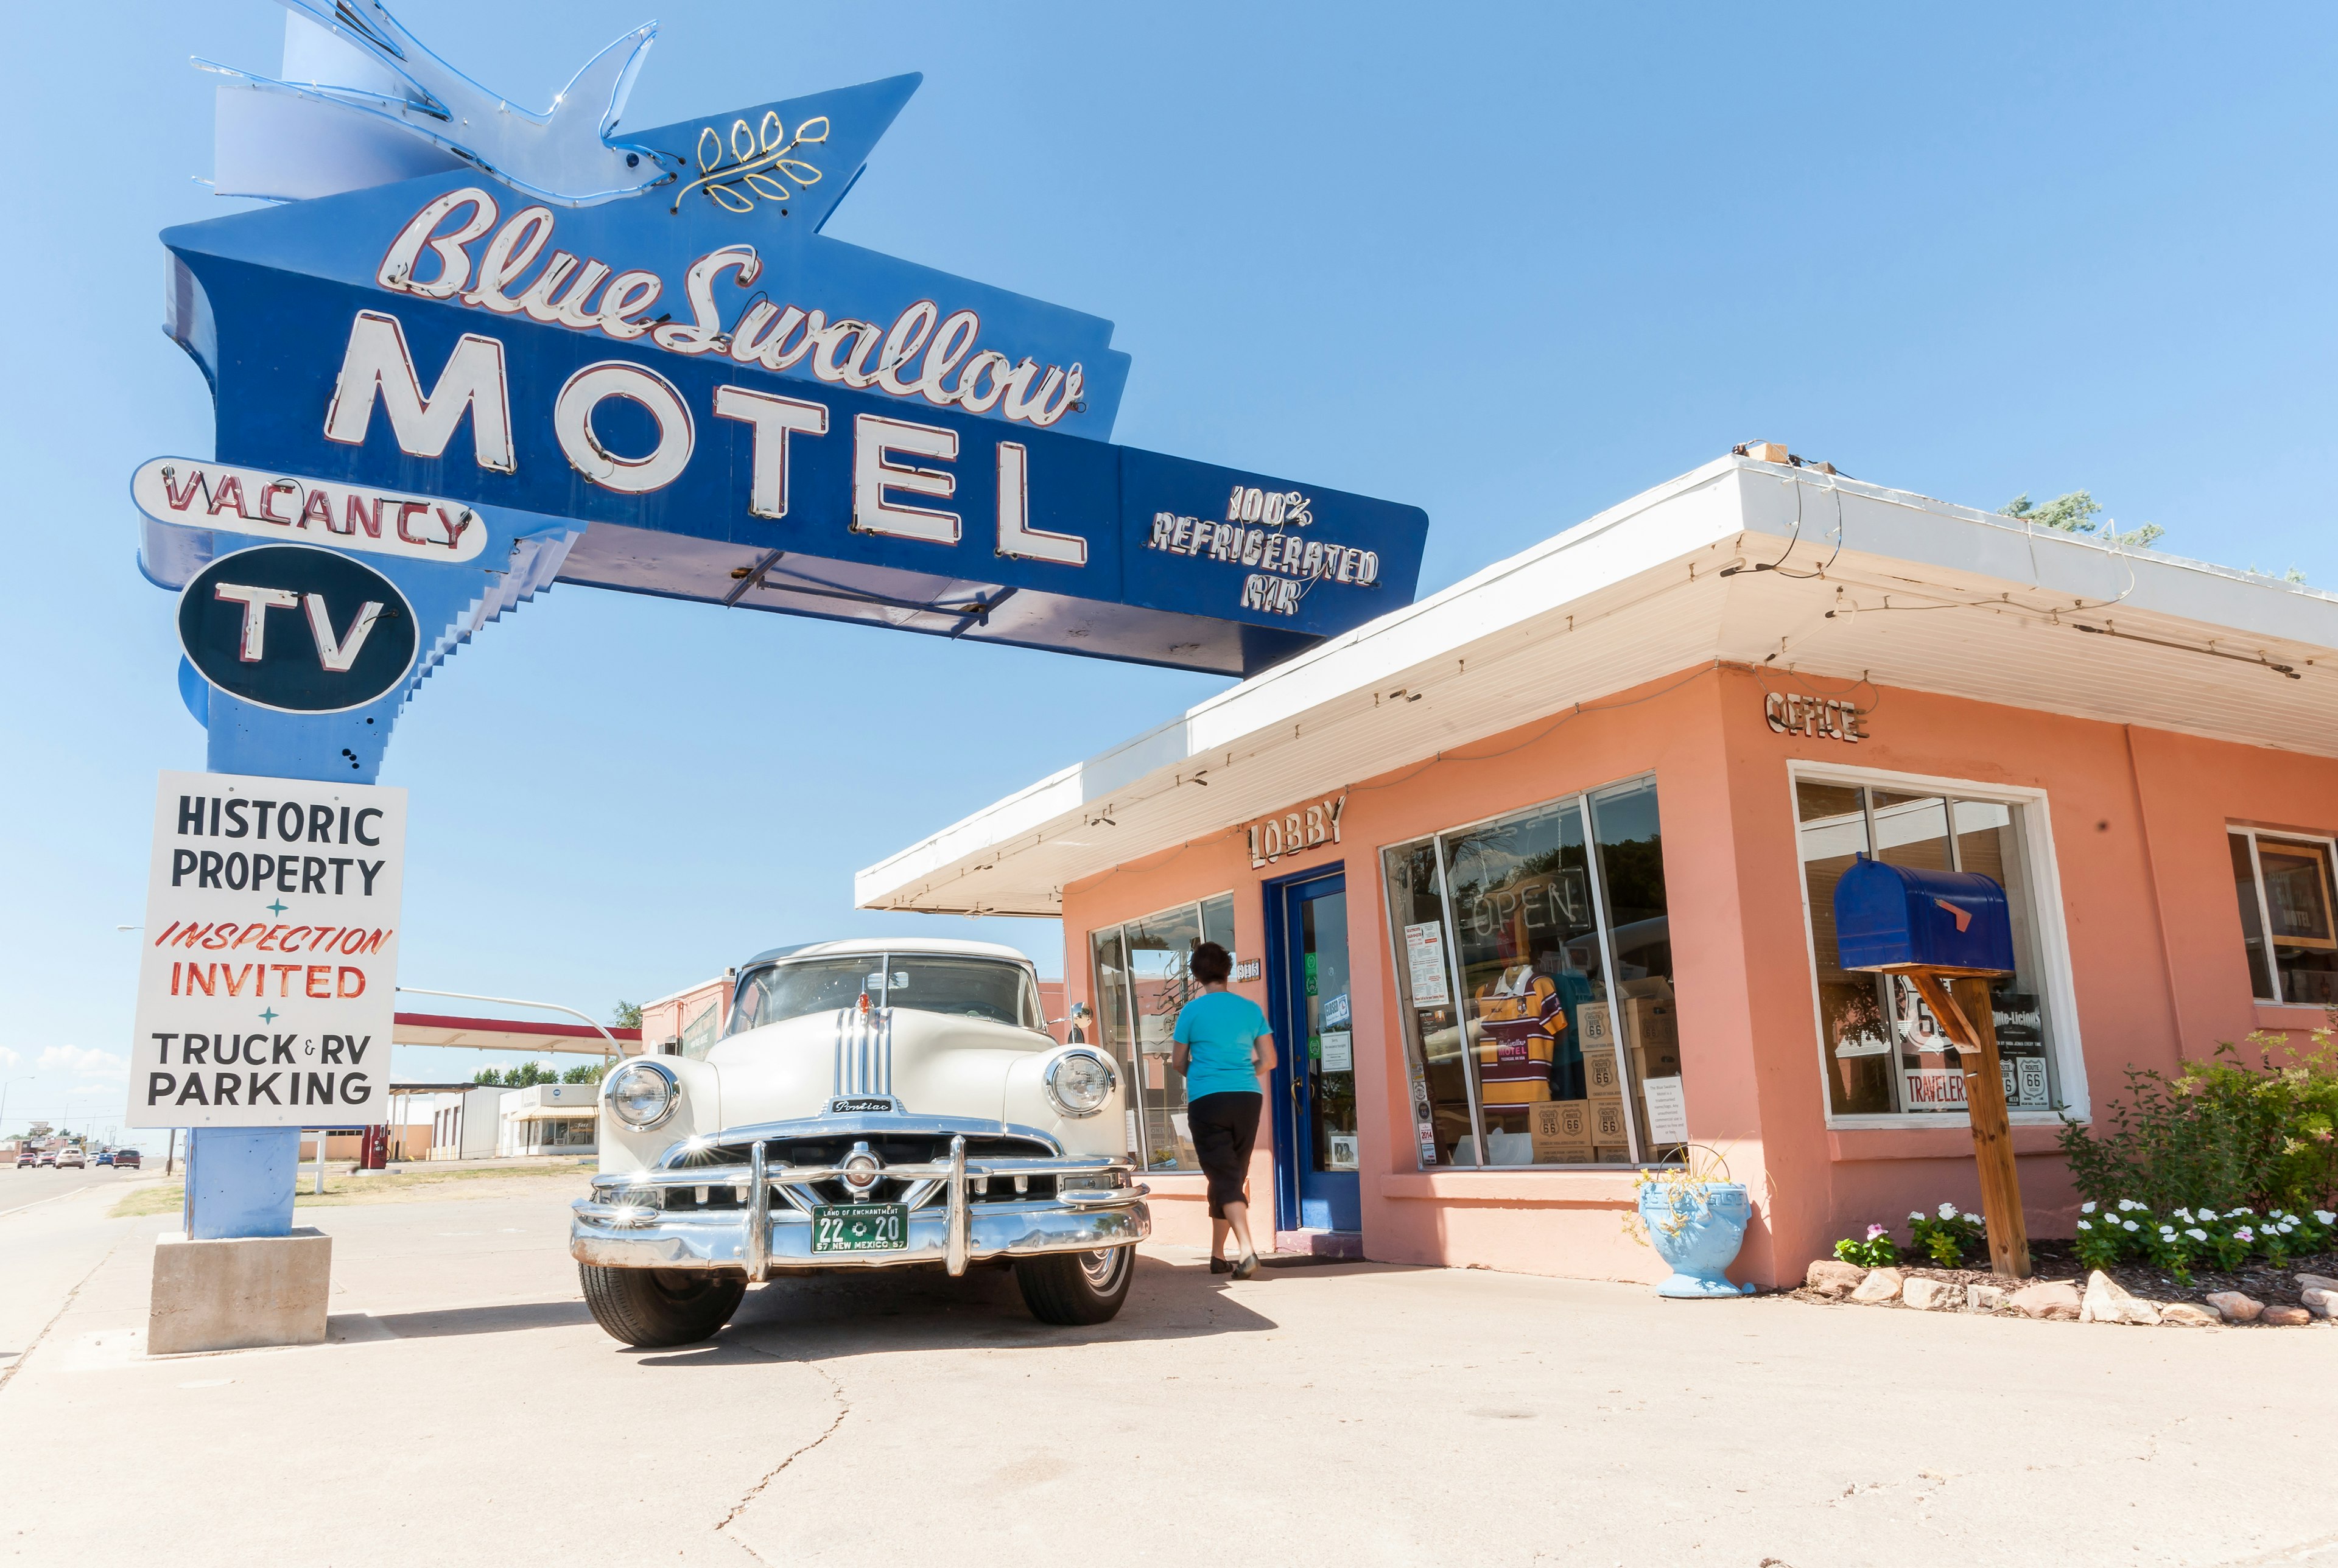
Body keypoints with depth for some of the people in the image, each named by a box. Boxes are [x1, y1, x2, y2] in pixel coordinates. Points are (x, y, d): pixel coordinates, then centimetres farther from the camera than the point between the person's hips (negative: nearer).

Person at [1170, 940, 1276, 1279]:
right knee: (1232, 1177, 15)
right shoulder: (1251, 1009, 7)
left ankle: (1248, 1249, -21)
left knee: (1224, 1178, -4)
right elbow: (1269, 1061, 7)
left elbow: (1178, 1062, 7)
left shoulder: (1192, 1010, -2)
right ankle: (1217, 1255, 22)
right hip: (1247, 1099, 4)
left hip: (1207, 1101, -4)